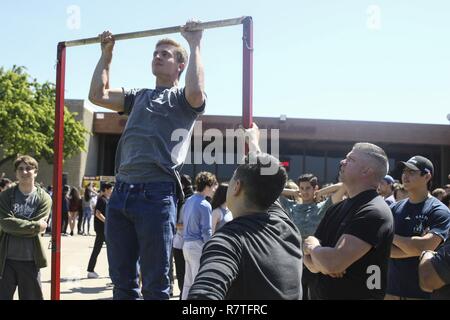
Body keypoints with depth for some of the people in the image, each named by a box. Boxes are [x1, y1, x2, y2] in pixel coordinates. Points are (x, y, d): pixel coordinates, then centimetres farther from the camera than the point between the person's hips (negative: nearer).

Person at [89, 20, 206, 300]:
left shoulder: (182, 98, 6)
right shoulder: (139, 97, 24)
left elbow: (196, 93, -18)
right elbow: (98, 95, 16)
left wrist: (195, 45, -8)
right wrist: (107, 54, 21)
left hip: (157, 194, -6)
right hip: (121, 192, 6)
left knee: (155, 285, 0)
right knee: (122, 281, 13)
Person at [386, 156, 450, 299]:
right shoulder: (394, 209, 6)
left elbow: (424, 247, -22)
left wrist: (392, 236, -9)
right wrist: (415, 249, -15)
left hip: (423, 291, -4)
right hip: (392, 287, 4)